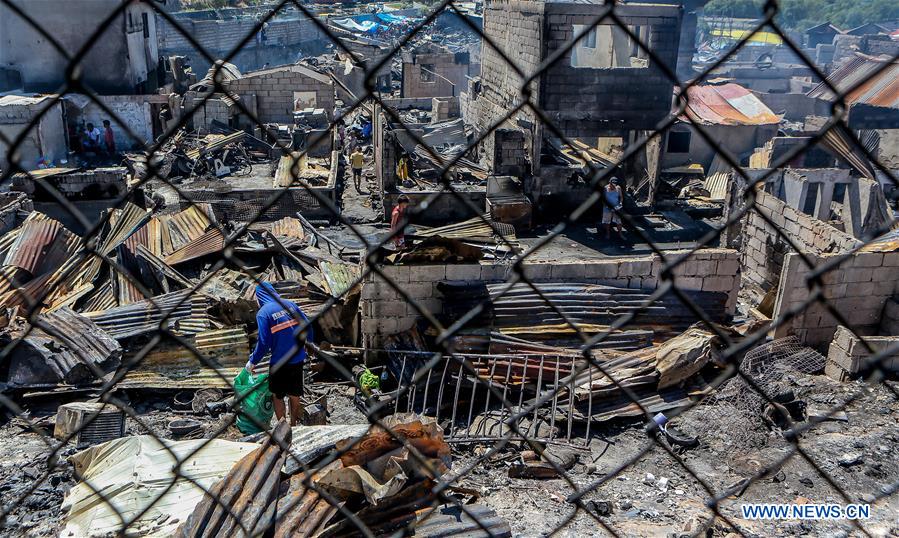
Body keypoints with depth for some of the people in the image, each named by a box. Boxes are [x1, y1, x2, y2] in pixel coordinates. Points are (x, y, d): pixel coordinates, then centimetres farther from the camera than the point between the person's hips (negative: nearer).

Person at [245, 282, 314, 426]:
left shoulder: (263, 313, -13)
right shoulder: (290, 304, 1)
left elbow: (264, 343, -17)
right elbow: (307, 326, 2)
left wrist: (253, 362, -4)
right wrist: (308, 346, 19)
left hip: (280, 363, -5)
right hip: (298, 359, 5)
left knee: (277, 396, 13)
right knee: (294, 395, 17)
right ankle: (294, 425, 29)